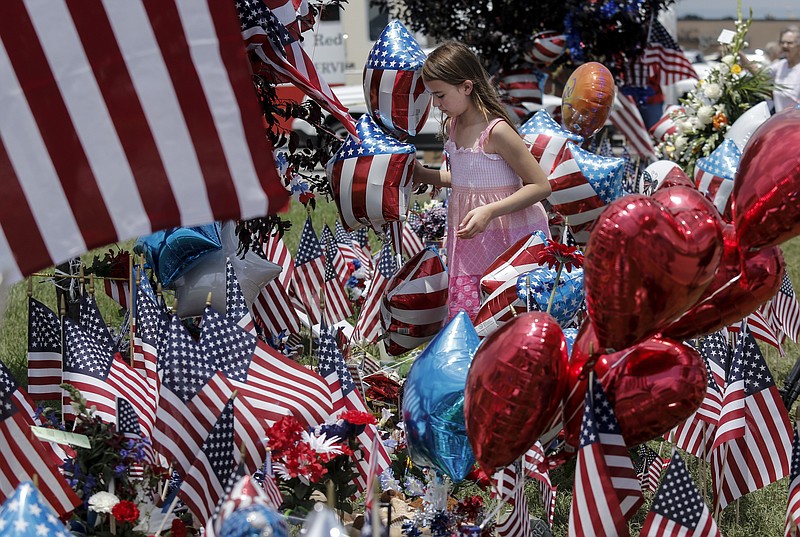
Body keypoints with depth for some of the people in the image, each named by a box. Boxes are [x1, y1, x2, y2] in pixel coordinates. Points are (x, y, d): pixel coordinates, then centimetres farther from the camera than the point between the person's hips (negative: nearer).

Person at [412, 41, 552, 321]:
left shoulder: (496, 131, -18)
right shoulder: (452, 126, 6)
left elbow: (540, 185, -17)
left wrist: (490, 211, -26)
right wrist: (423, 174, 10)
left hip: (510, 236, -7)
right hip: (468, 238, 7)